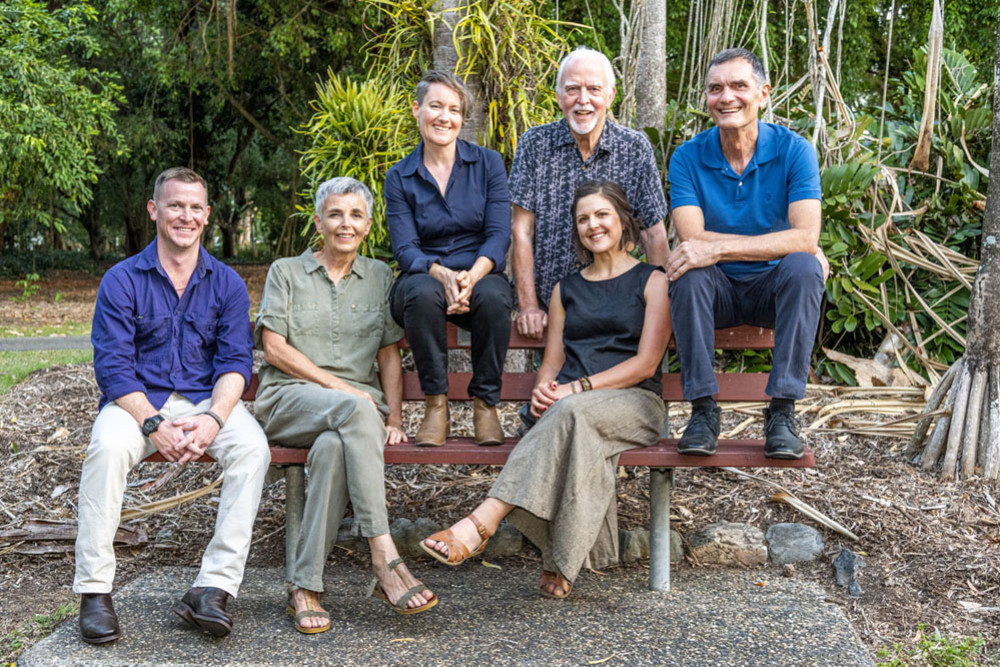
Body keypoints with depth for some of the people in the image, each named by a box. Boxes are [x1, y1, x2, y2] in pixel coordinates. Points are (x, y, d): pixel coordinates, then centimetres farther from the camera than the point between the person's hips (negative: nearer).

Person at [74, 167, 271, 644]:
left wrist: (213, 419, -21)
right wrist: (154, 425, -21)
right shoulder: (122, 280, 1)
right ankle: (94, 590, -23)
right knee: (108, 446, -33)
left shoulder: (226, 283, 7)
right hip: (138, 401, -1)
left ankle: (213, 587, -28)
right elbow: (113, 366, -7)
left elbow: (235, 362, -1)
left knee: (253, 447, -28)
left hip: (207, 400, 1)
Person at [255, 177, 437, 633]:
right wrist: (337, 385, -9)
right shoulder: (286, 272, 12)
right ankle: (385, 560, -43)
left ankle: (305, 588, -34)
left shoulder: (379, 276, 19)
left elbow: (389, 354, 14)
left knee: (334, 445, -37)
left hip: (358, 407, 2)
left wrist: (394, 416, -2)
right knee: (356, 409, -38)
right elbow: (274, 347, 1)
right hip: (289, 399, -2)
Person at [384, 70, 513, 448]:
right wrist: (442, 275, -27)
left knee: (494, 297, -35)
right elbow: (405, 248, -5)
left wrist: (472, 277, -24)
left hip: (481, 276, 0)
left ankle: (485, 404, -18)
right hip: (425, 278, 0)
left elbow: (499, 235, -4)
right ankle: (436, 406, -22)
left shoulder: (488, 163, 6)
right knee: (423, 292, -36)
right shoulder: (399, 177, 6)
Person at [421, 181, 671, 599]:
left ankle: (482, 522, -46)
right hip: (567, 406, 3)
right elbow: (552, 363, 20)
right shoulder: (566, 289, 24)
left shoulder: (652, 281, 10)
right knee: (584, 443, -37)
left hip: (635, 404, -3)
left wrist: (579, 387, -14)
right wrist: (542, 391, -5)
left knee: (572, 412, -38)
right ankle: (560, 564, -36)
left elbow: (645, 364, -2)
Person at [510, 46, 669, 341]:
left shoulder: (636, 148, 1)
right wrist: (528, 306, -9)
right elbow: (522, 230, -2)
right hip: (547, 303, 0)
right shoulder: (535, 144, 0)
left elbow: (654, 233, 2)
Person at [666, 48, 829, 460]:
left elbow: (806, 237, -23)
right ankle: (703, 408, -23)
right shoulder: (688, 158, -5)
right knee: (688, 271, -31)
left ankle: (781, 411, -25)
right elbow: (692, 238, -19)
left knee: (803, 266, -32)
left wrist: (717, 248, -33)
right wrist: (777, 243, -23)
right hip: (716, 291, 1)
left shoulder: (793, 150, -9)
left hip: (775, 287, 0)